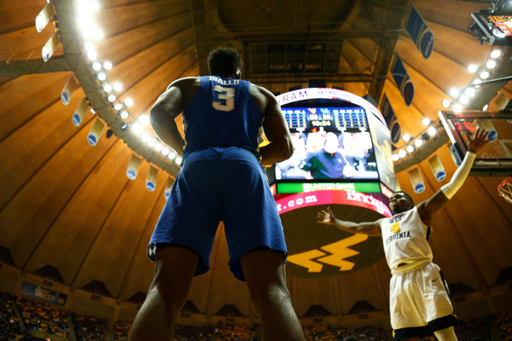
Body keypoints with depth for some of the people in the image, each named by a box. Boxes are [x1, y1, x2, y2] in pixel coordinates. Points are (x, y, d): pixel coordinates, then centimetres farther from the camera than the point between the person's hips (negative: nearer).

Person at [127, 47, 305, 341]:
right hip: (245, 170, 0)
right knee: (272, 291, -15)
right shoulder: (262, 94, 32)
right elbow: (285, 146, 16)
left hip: (198, 168, 1)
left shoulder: (186, 84, 32)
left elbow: (159, 112, 8)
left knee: (166, 288, -14)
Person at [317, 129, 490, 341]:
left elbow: (452, 186, 10)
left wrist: (471, 153, 7)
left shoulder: (420, 211, 15)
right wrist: (333, 221, 50)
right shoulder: (383, 224, 28)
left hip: (424, 274, -4)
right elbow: (355, 227, 41)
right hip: (398, 281, 4)